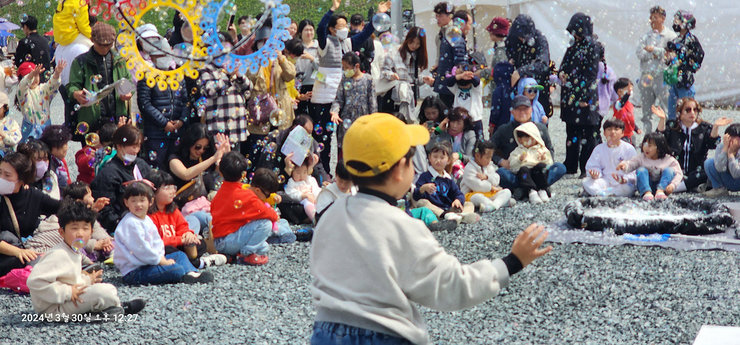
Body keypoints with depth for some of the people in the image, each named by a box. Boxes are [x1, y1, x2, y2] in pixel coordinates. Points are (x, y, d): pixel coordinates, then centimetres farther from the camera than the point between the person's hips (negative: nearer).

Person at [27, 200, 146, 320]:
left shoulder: (75, 252, 8)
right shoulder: (58, 255, -25)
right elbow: (34, 281, -33)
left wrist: (87, 280, 7)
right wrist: (67, 292, -28)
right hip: (52, 309, -11)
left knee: (110, 289, 21)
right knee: (100, 291, -20)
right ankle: (120, 307, 6)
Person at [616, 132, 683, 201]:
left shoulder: (668, 159, -2)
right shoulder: (641, 158, 3)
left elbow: (679, 173, -5)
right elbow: (630, 164, -10)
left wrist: (672, 184, -23)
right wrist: (625, 165, -35)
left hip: (663, 185, -1)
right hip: (646, 187, 1)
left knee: (669, 170, -22)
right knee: (641, 170, -22)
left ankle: (660, 191, -44)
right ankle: (646, 192, -44)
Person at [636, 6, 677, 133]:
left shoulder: (670, 35, 3)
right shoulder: (646, 36, 15)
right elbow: (640, 53, 2)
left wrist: (653, 50, -9)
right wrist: (655, 55, -11)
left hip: (662, 75, -5)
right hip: (646, 75, 5)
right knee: (646, 110, 6)